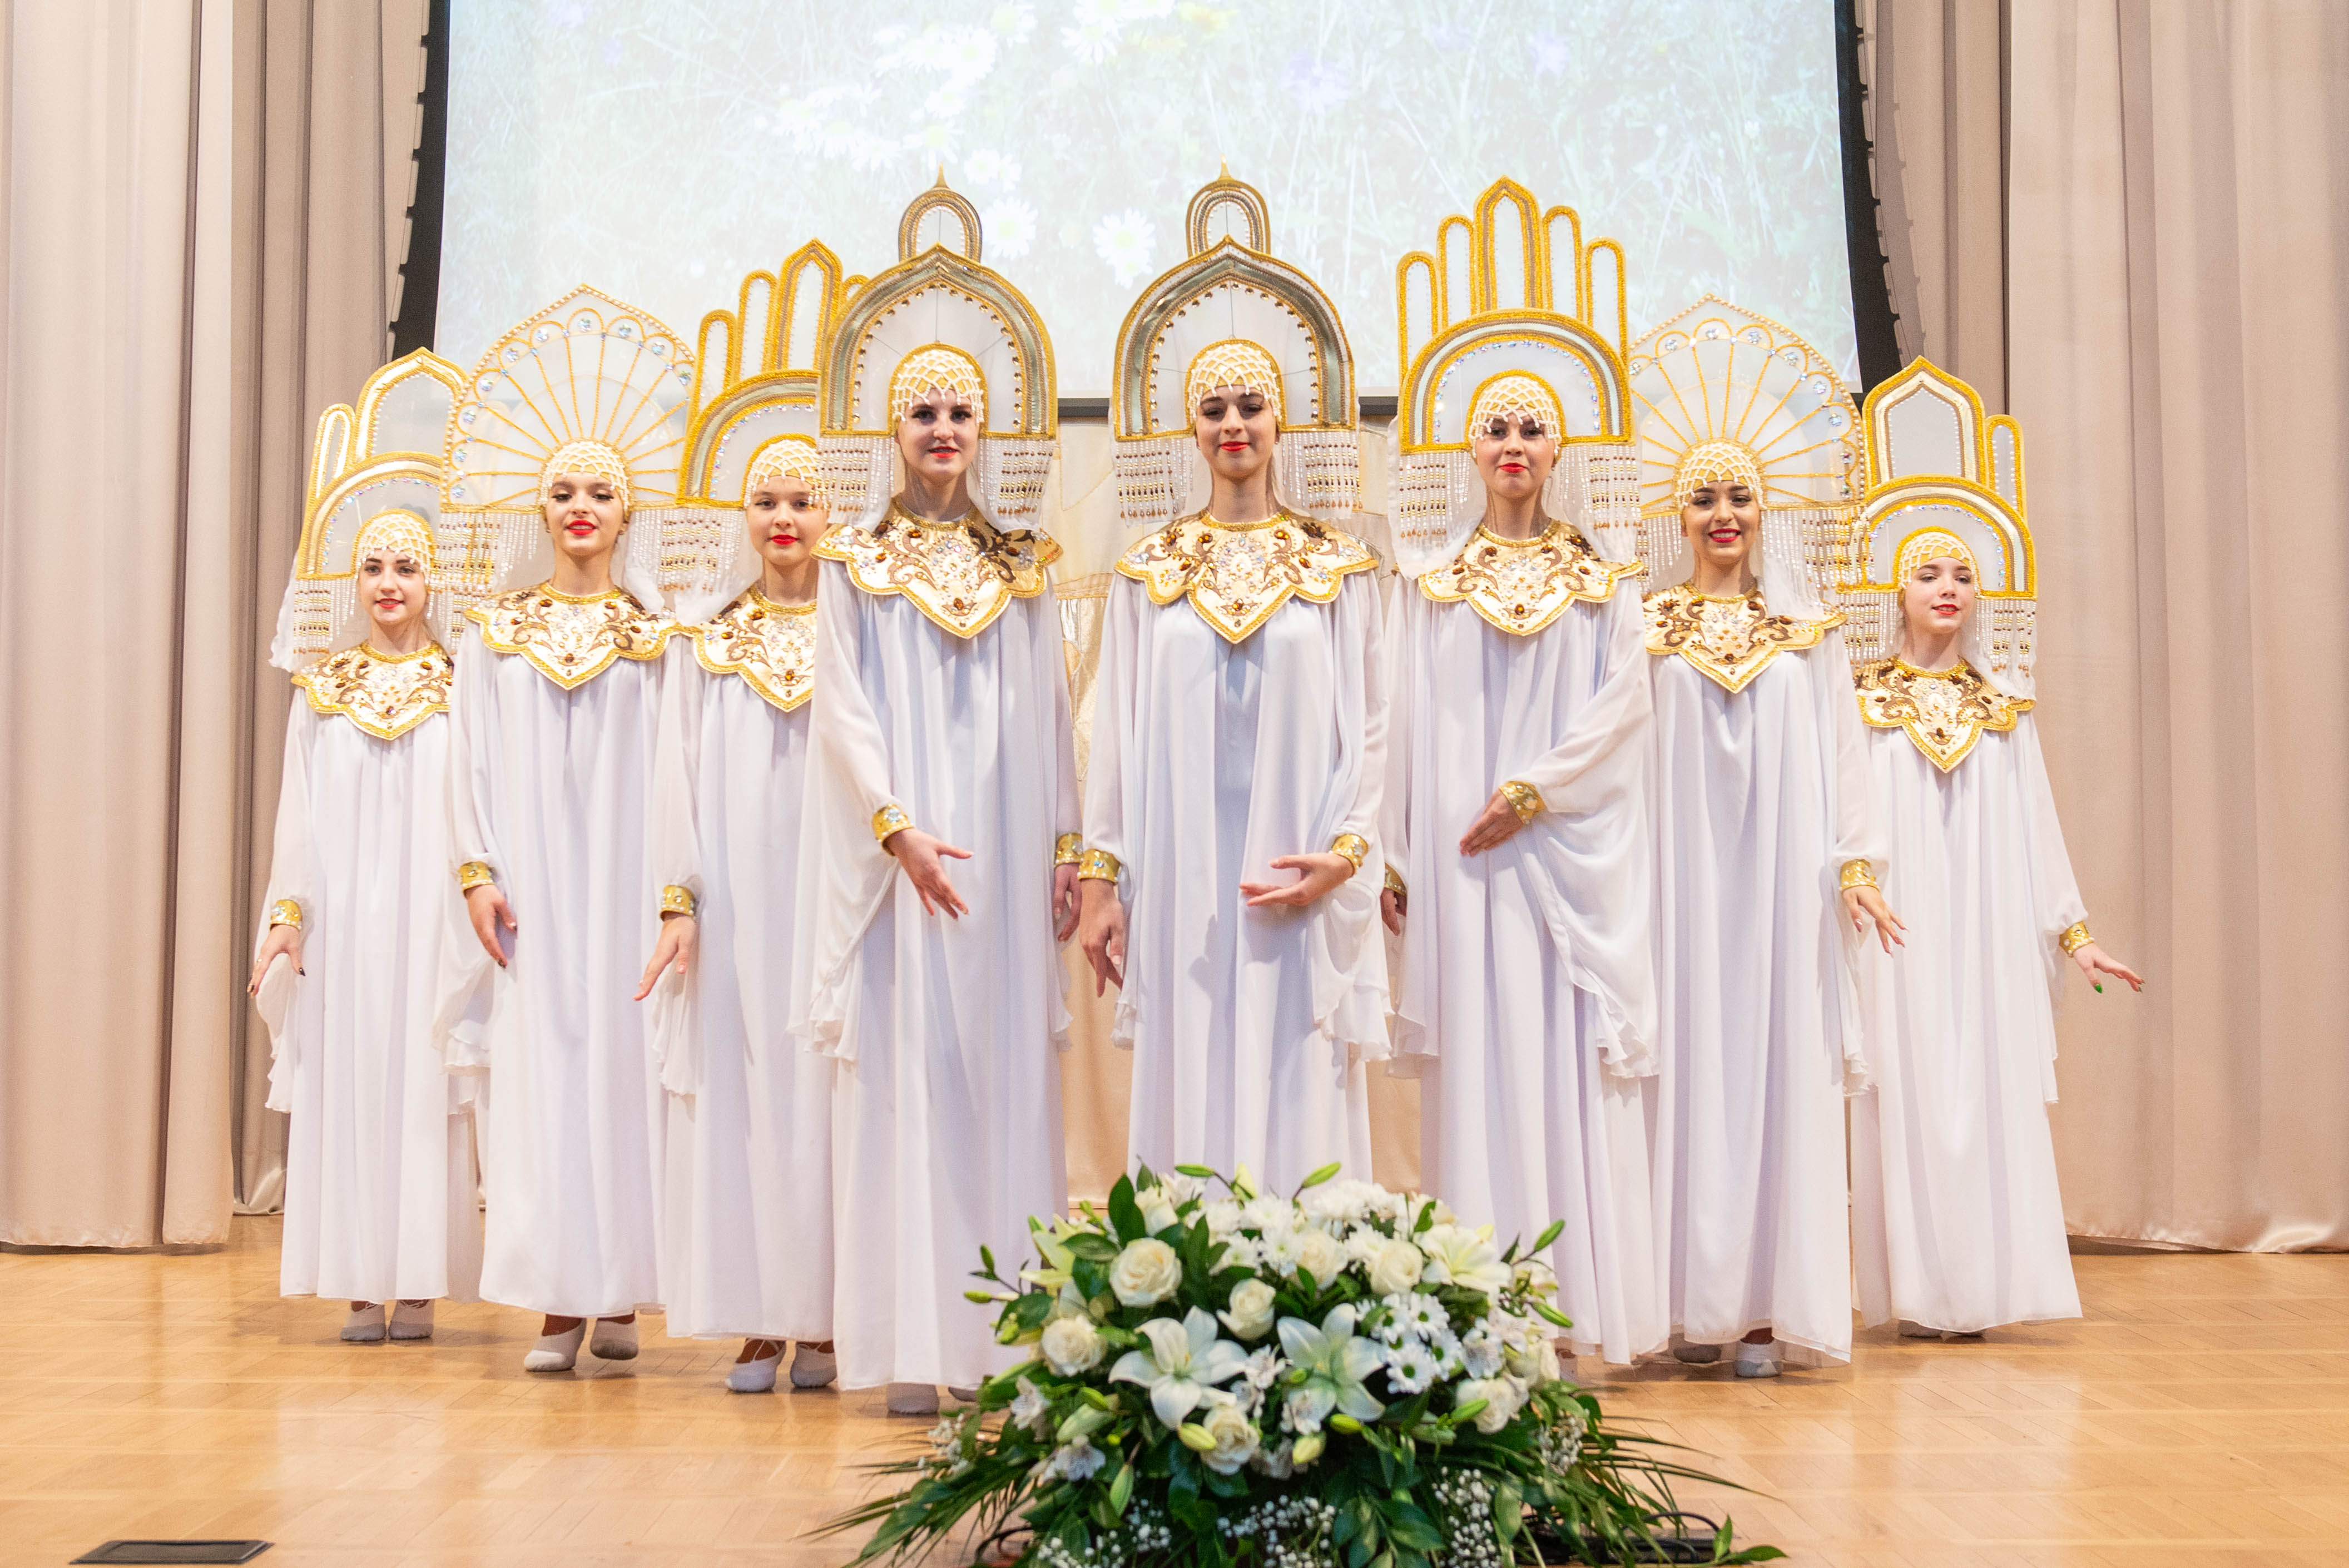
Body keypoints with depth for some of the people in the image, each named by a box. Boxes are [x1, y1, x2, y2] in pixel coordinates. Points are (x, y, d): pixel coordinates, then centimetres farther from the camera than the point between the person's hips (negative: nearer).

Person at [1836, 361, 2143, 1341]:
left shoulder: (2004, 705, 12)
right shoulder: (1860, 703, 3)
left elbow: (2034, 829, 13)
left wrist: (2073, 931, 12)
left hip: (1987, 929, 3)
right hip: (1900, 928, -3)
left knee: (1990, 1092, 0)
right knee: (1909, 1090, -5)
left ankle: (1979, 1284, 6)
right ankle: (1919, 1288, 1)